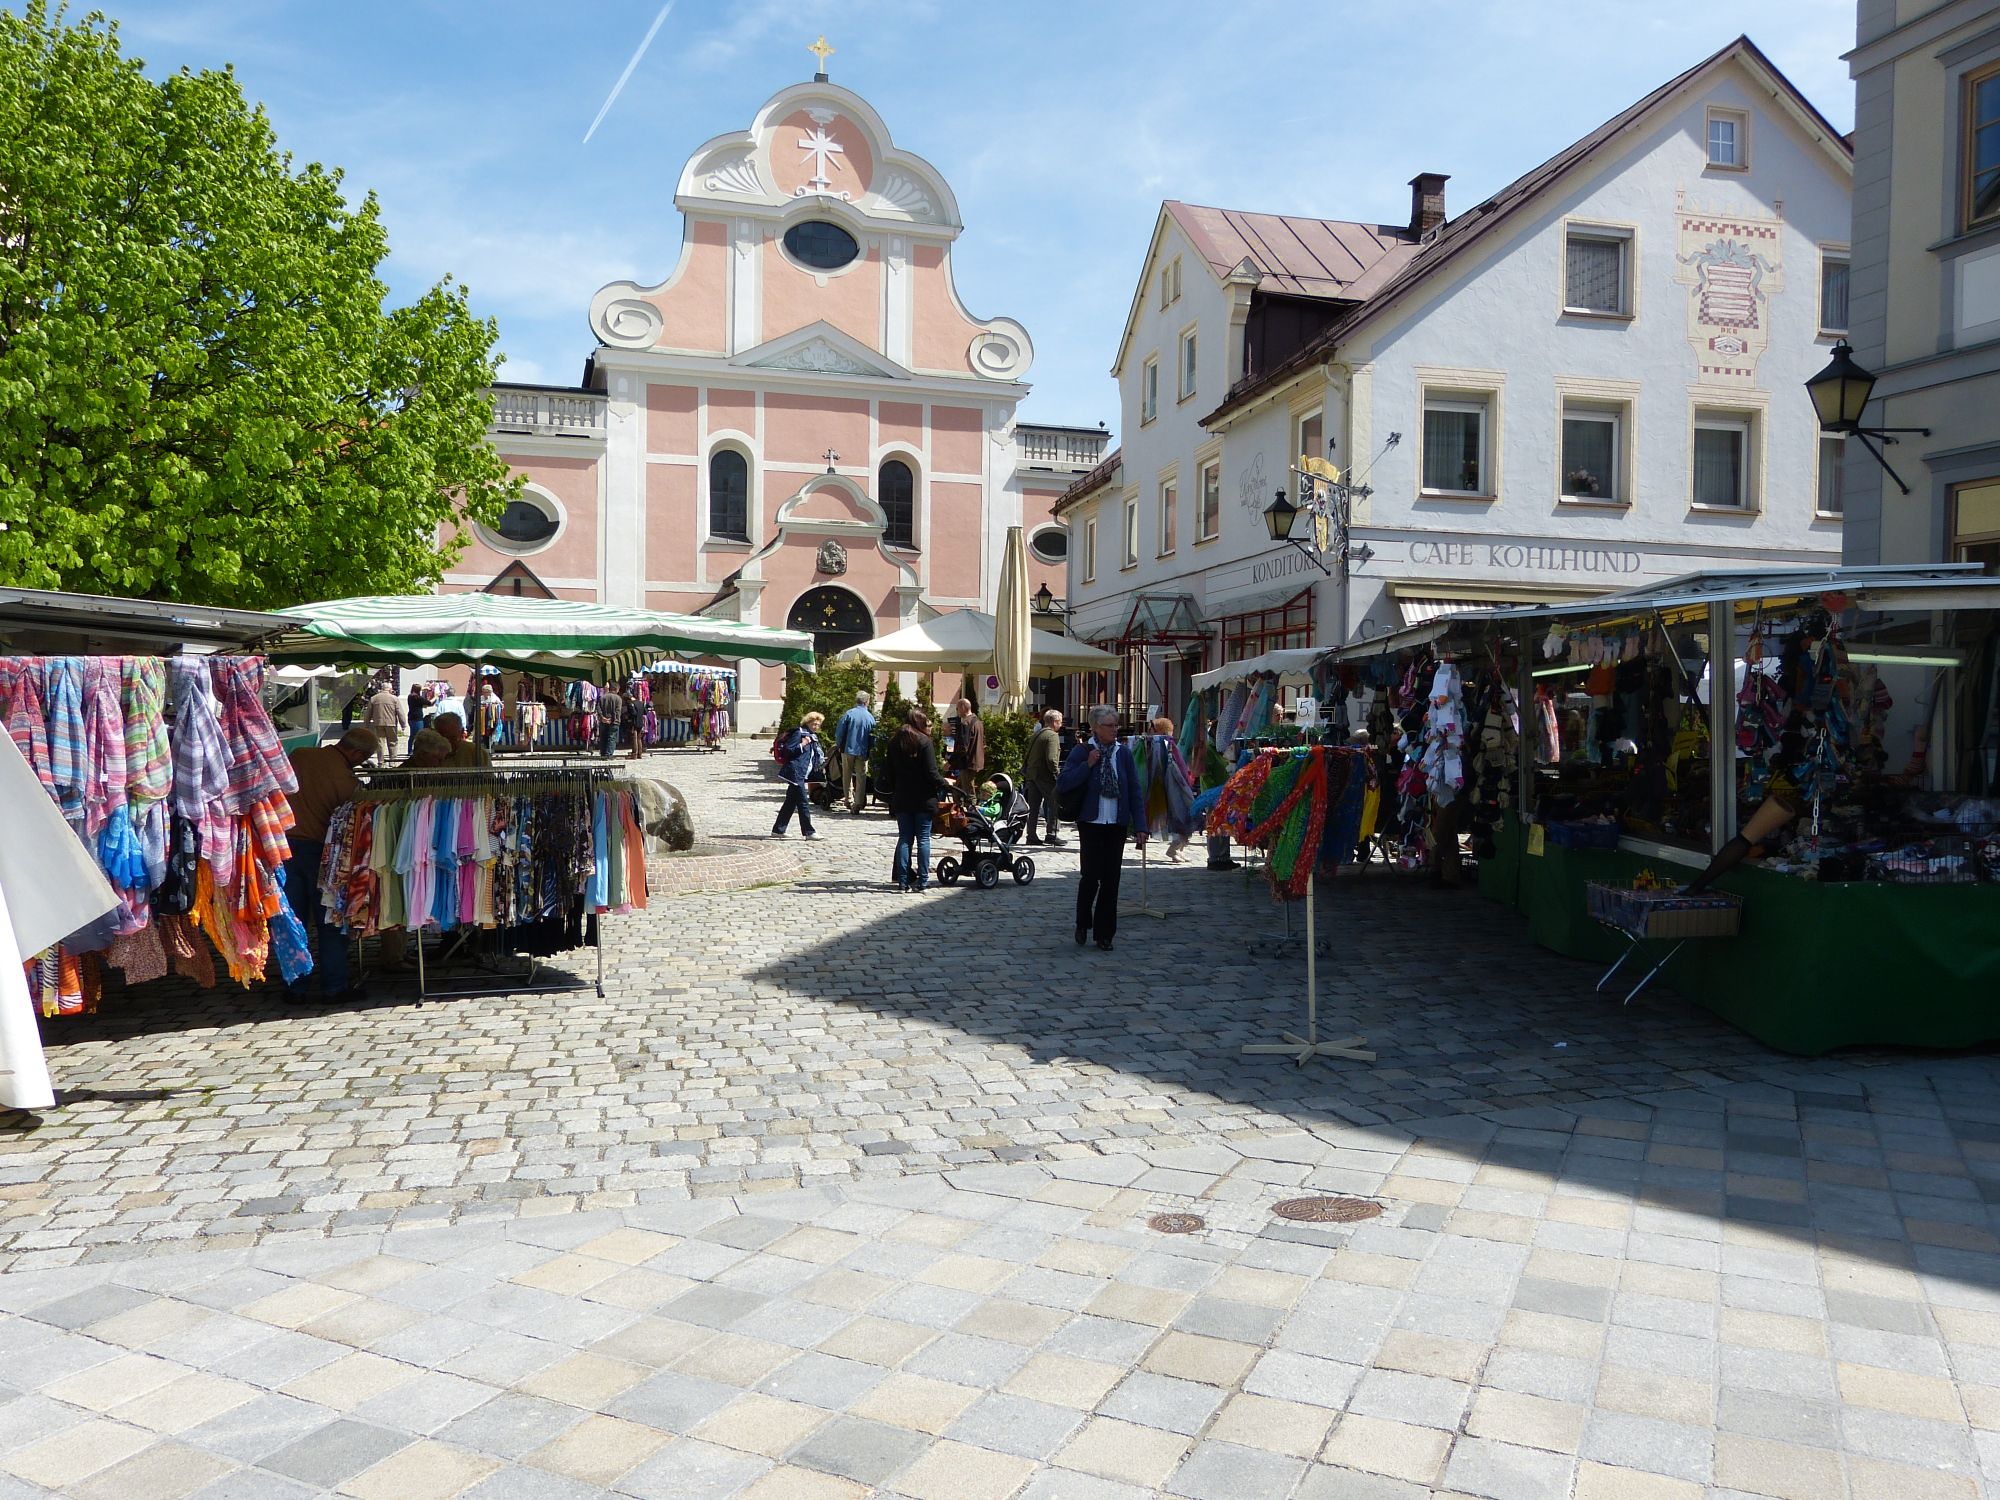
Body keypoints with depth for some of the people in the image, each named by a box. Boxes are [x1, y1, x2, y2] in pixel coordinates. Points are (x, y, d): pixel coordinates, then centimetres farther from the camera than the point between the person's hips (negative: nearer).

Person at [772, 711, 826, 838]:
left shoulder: (813, 737, 19)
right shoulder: (799, 733, -8)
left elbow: (814, 756, 28)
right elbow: (788, 750, -11)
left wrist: (820, 763, 12)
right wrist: (802, 745, -19)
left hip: (802, 774, 10)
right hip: (795, 772, -10)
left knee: (791, 803, 11)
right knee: (803, 803, -8)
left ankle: (778, 830, 16)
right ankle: (808, 832, -5)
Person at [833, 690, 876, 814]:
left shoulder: (849, 714, -7)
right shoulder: (870, 717, -2)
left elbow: (839, 732, -6)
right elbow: (873, 738, 3)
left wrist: (838, 745, 9)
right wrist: (870, 749, 18)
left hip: (848, 750, -1)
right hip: (863, 752, 1)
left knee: (847, 776, 15)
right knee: (861, 778, 7)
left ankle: (849, 801, 17)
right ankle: (858, 804, 3)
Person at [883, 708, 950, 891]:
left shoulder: (894, 743, 7)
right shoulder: (924, 742, -10)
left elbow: (888, 773, 9)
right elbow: (931, 773, -15)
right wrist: (945, 783, 1)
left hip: (901, 799, 5)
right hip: (923, 799, -5)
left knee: (904, 838, 10)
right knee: (923, 839, 1)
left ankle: (902, 880, 6)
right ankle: (922, 881, 0)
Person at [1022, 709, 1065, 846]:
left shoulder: (1036, 734, 16)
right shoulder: (1052, 736, -11)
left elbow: (1026, 757, 18)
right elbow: (1051, 759, -21)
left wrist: (1026, 773, 21)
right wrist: (1058, 773, -12)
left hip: (1031, 774, 9)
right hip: (1045, 776, -9)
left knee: (1034, 806, 11)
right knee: (1054, 804, -1)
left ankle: (1032, 835, 13)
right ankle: (1051, 834, -4)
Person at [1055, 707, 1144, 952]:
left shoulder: (1124, 754, 4)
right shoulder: (1082, 752, -5)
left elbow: (1134, 791, 5)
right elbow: (1062, 785, -10)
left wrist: (1139, 826, 0)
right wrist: (1087, 765, -18)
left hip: (1117, 826, 3)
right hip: (1091, 824, -3)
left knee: (1111, 880, 4)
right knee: (1091, 876, -4)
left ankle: (1104, 934, 15)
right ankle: (1083, 925, 21)